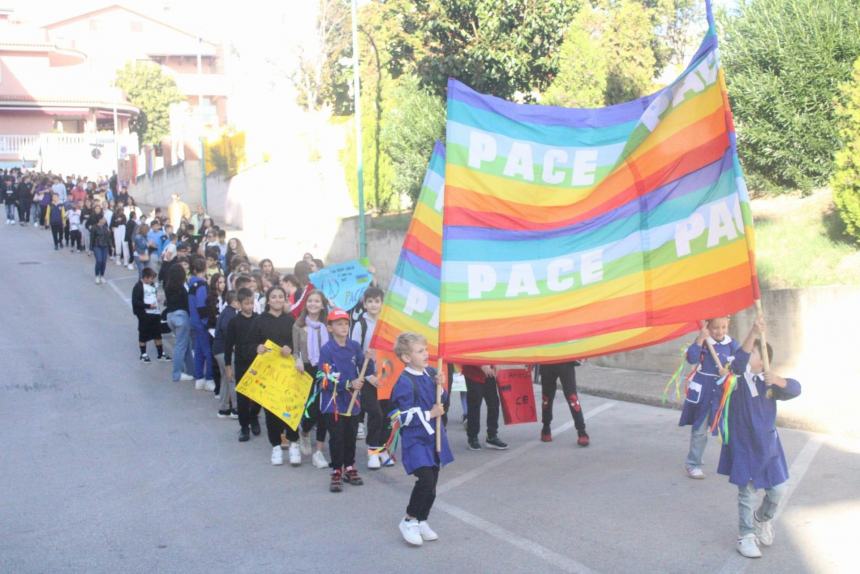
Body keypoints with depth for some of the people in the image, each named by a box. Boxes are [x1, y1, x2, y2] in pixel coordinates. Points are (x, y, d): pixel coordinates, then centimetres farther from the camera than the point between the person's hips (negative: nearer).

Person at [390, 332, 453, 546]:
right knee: (425, 480, -18)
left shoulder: (430, 374, 5)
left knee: (431, 483, 12)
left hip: (433, 437, 8)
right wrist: (429, 414, -15)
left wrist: (439, 386, -3)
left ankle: (421, 521, 28)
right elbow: (405, 417, -19)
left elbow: (441, 402, 15)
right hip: (415, 440, -8)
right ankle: (409, 521, 1)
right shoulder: (405, 383, -18)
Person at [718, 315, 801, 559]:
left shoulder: (769, 382, 1)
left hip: (768, 445, 3)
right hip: (744, 446, -3)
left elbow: (795, 389, -15)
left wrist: (778, 381, -36)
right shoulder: (739, 376, -8)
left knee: (778, 489, 9)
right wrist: (753, 333, -44)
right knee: (748, 494, 1)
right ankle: (745, 536, 16)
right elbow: (738, 360, -30)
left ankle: (763, 519, 37)